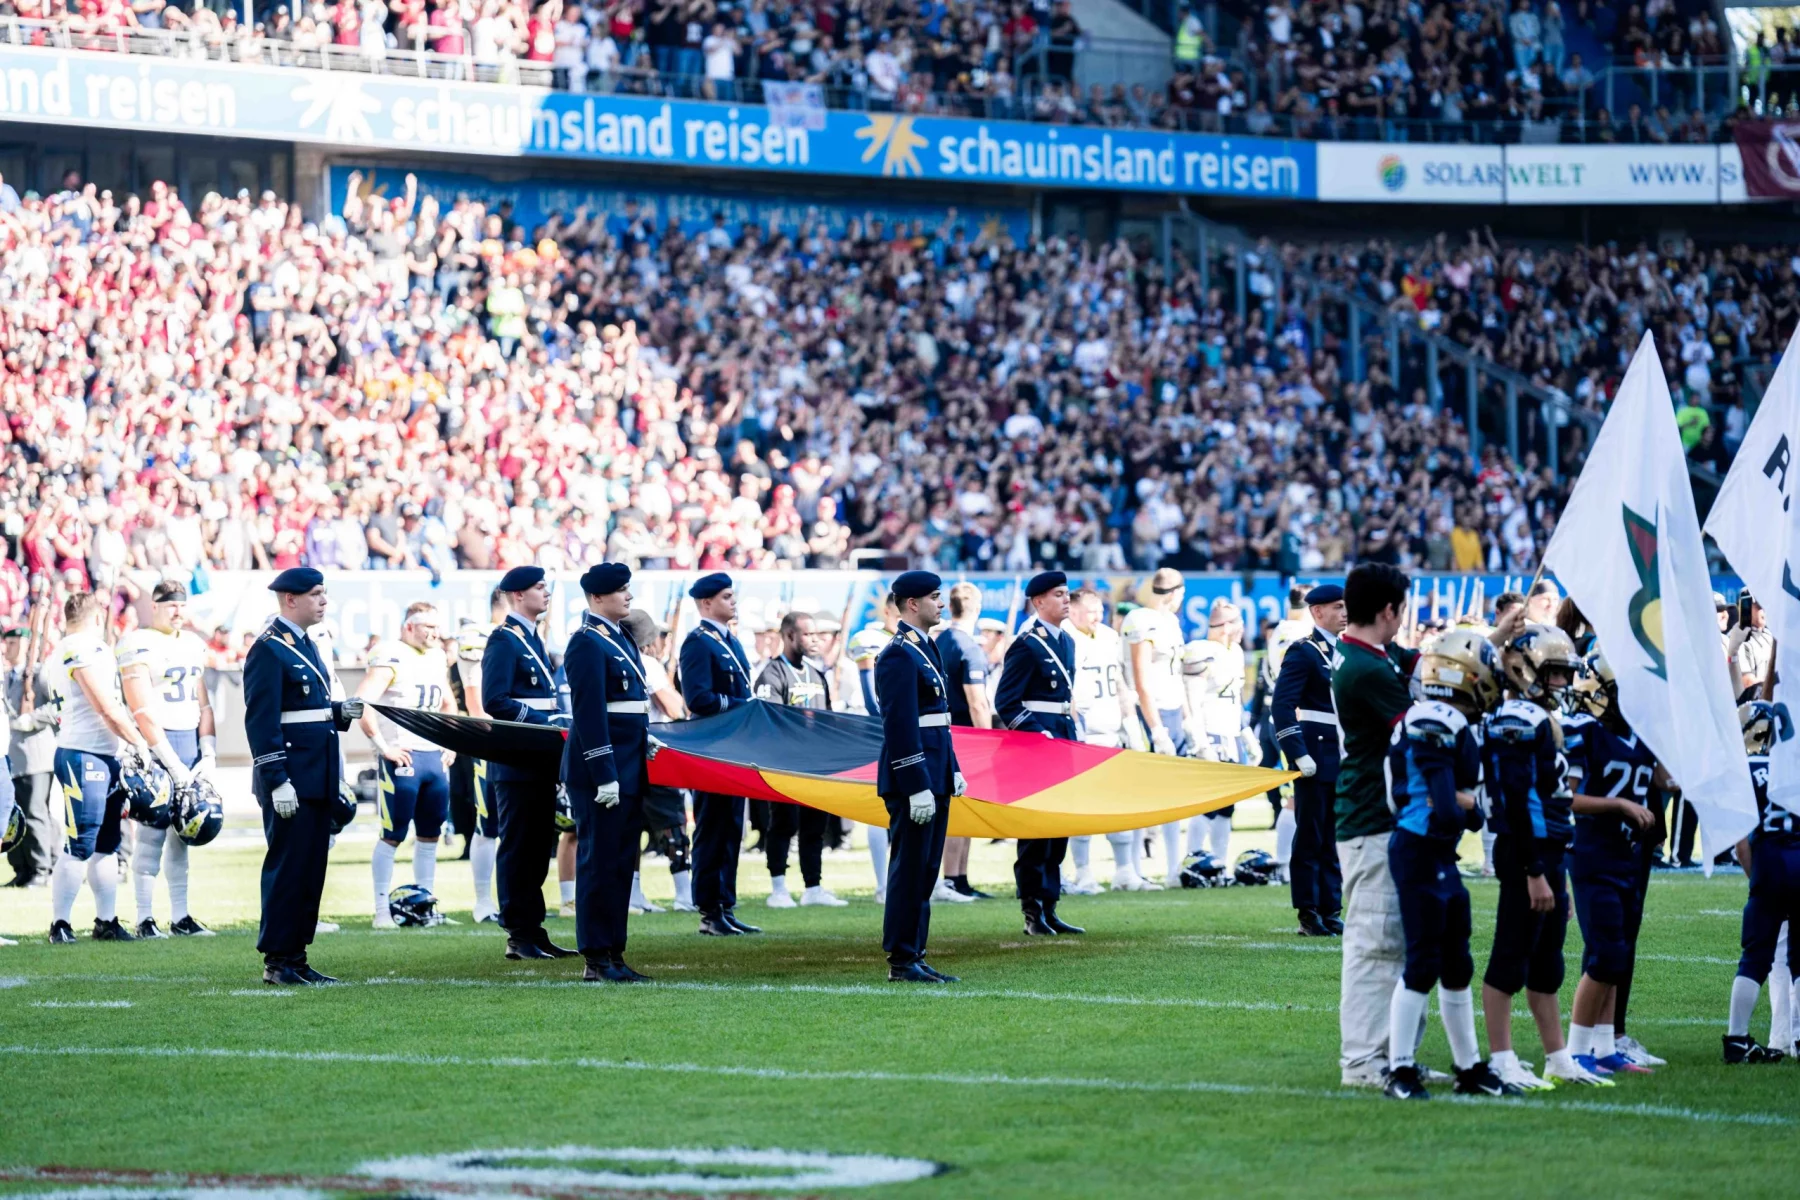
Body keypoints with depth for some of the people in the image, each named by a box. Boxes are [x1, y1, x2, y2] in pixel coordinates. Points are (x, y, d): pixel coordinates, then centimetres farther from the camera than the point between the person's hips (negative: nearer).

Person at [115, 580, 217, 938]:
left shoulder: (192, 644, 14)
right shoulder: (139, 646, -8)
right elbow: (143, 713, -13)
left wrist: (208, 754, 5)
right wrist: (173, 764, -16)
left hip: (191, 743, 7)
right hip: (155, 746, -7)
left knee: (182, 834, 9)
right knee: (151, 834, -6)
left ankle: (180, 917, 13)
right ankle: (145, 919, -3)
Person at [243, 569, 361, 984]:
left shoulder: (307, 646, 17)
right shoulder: (269, 650, -12)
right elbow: (261, 721, -17)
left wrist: (342, 711, 4)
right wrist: (277, 782, -21)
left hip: (317, 779, 9)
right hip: (290, 779, -9)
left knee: (312, 869, 10)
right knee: (288, 867, -5)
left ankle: (297, 957, 15)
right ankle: (277, 961, 1)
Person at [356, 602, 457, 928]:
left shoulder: (438, 659, 15)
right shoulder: (391, 658, -11)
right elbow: (362, 704, -20)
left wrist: (451, 744, 18)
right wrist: (383, 747, -18)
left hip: (435, 756, 8)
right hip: (403, 757, -8)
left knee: (430, 833, 12)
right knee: (392, 835, -3)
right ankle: (382, 910, 0)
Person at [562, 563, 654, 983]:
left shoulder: (620, 638, 16)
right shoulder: (588, 644, -13)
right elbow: (589, 714, -19)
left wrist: (643, 739, 15)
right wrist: (604, 775, -21)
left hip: (628, 770, 9)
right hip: (601, 771, -9)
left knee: (622, 863, 11)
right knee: (600, 862, -4)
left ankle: (614, 953, 17)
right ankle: (597, 961, 0)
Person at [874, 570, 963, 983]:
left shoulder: (925, 648, 16)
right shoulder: (899, 654, -15)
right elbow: (900, 726, -20)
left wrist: (952, 770, 18)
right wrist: (917, 787, -22)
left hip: (933, 776, 10)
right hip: (911, 778, -10)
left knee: (925, 870, 11)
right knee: (910, 868, -6)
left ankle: (914, 956, 15)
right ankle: (901, 962, -2)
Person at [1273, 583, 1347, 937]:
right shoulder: (1302, 652, -9)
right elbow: (1281, 707, -16)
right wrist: (1298, 755, -21)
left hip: (1344, 759, 7)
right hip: (1316, 759, -7)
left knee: (1334, 840, 9)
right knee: (1310, 838, -2)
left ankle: (1331, 912, 13)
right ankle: (1309, 917, 1)